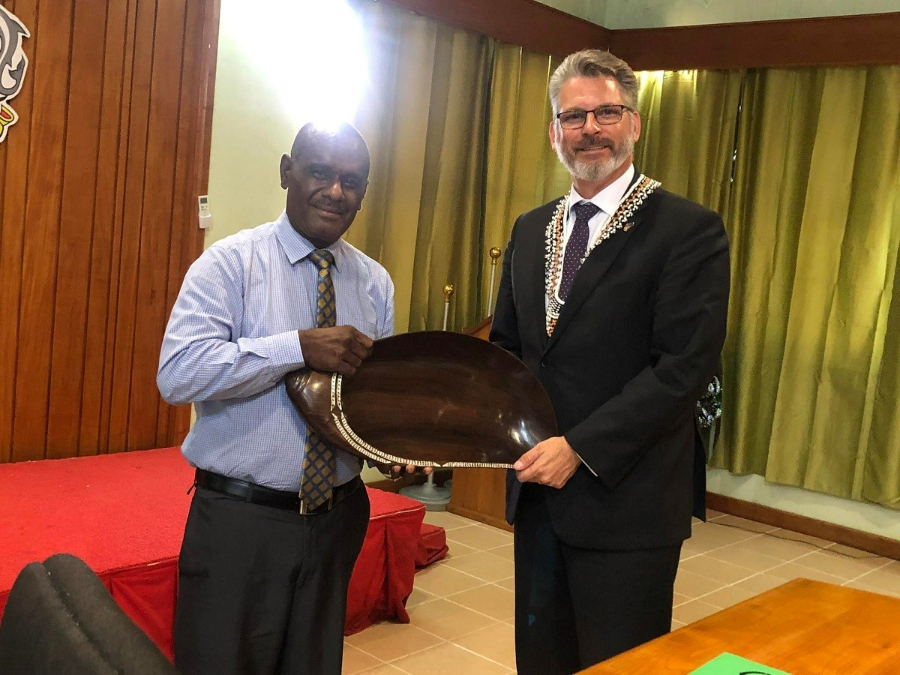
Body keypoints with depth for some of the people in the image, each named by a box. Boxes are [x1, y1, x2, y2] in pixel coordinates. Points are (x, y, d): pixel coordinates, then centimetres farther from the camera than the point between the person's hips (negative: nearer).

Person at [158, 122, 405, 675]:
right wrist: (301, 347, -25)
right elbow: (178, 374, -21)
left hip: (339, 517, 5)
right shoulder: (231, 263, -8)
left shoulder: (376, 283, 7)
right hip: (240, 519, -4)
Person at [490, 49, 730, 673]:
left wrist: (581, 448, -20)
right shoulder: (531, 230, 11)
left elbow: (686, 364, -18)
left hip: (625, 499, -6)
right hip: (537, 489, 6)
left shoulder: (689, 229, -10)